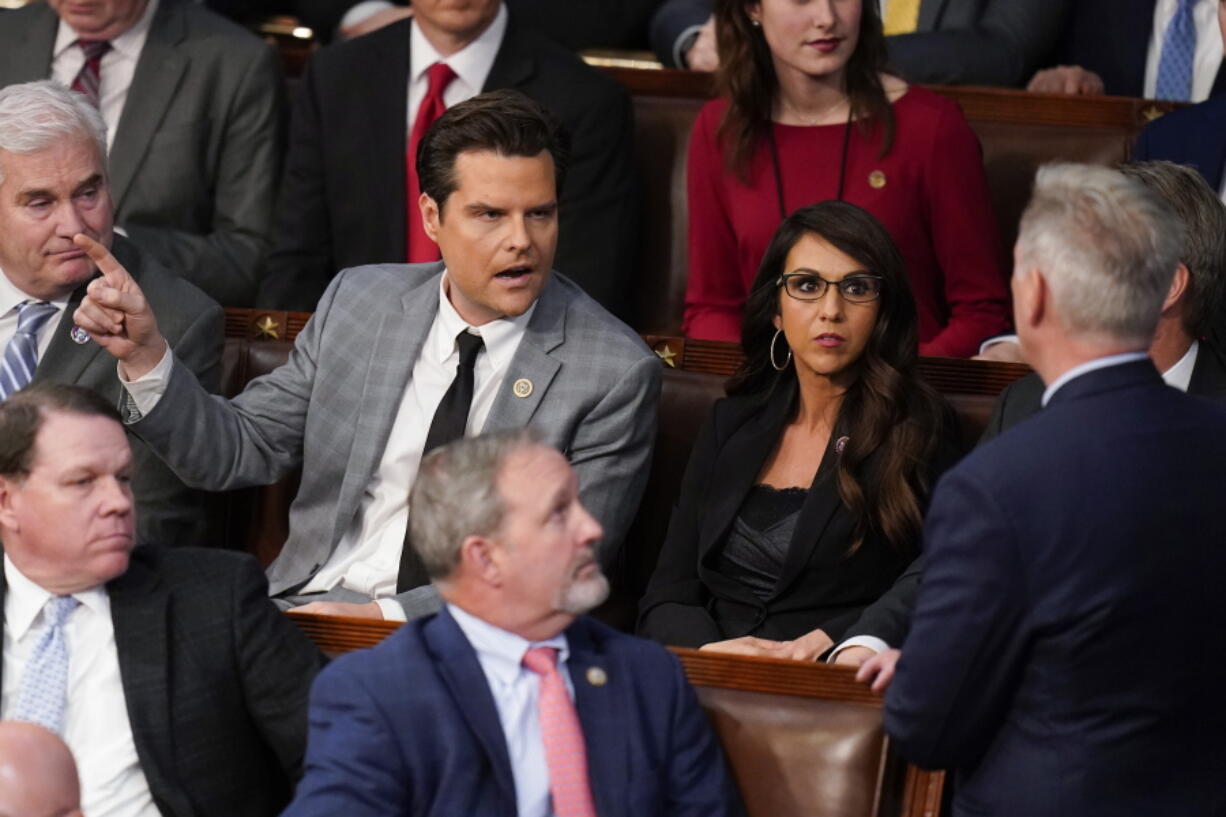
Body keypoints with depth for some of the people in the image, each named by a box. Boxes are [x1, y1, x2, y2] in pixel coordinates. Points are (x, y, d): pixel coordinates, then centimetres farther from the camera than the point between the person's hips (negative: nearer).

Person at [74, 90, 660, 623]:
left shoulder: (613, 372, -4)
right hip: (309, 613, 4)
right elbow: (242, 449, 14)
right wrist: (144, 353, -4)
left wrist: (386, 617, -19)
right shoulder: (357, 301, 10)